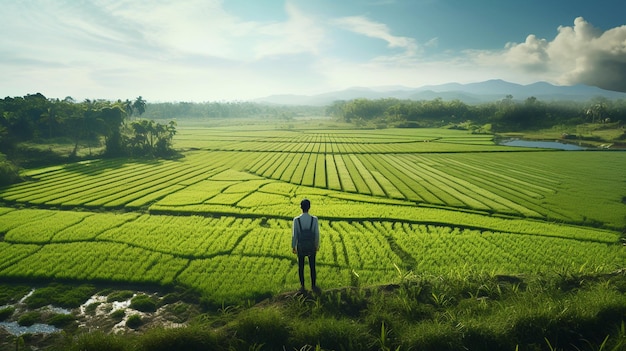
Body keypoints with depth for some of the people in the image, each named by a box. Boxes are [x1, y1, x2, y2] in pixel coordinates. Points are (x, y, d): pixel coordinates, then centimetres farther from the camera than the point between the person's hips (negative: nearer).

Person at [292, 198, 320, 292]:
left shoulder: (296, 220, -19)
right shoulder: (314, 219, -18)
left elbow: (294, 235, -12)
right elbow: (317, 234, -10)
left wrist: (293, 247, 3)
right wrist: (317, 245, 8)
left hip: (300, 247, 0)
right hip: (311, 247, 0)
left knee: (301, 266, 16)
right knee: (312, 266, 17)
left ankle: (302, 286, 26)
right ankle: (313, 285, 28)